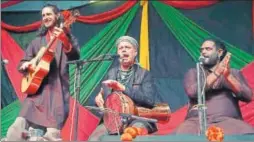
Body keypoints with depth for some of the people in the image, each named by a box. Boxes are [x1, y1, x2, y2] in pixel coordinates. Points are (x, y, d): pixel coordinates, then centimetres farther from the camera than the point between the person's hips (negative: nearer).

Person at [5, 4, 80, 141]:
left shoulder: (66, 35, 8)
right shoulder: (38, 40, 19)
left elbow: (75, 56, -11)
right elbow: (22, 63, 21)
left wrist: (64, 41, -29)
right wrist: (26, 64, -4)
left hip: (57, 87, -3)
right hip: (37, 86, 3)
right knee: (19, 126, -13)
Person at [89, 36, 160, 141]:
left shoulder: (144, 74, 1)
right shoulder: (111, 73, 14)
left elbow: (150, 100, -14)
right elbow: (103, 94, 22)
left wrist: (123, 88, -20)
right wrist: (99, 97, -4)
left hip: (138, 119, -4)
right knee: (94, 137, -21)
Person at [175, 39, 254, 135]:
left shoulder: (234, 73, 20)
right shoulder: (193, 73, 17)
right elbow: (192, 92, -4)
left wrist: (228, 76, -10)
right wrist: (216, 73, -9)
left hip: (228, 121, 1)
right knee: (184, 133, -34)